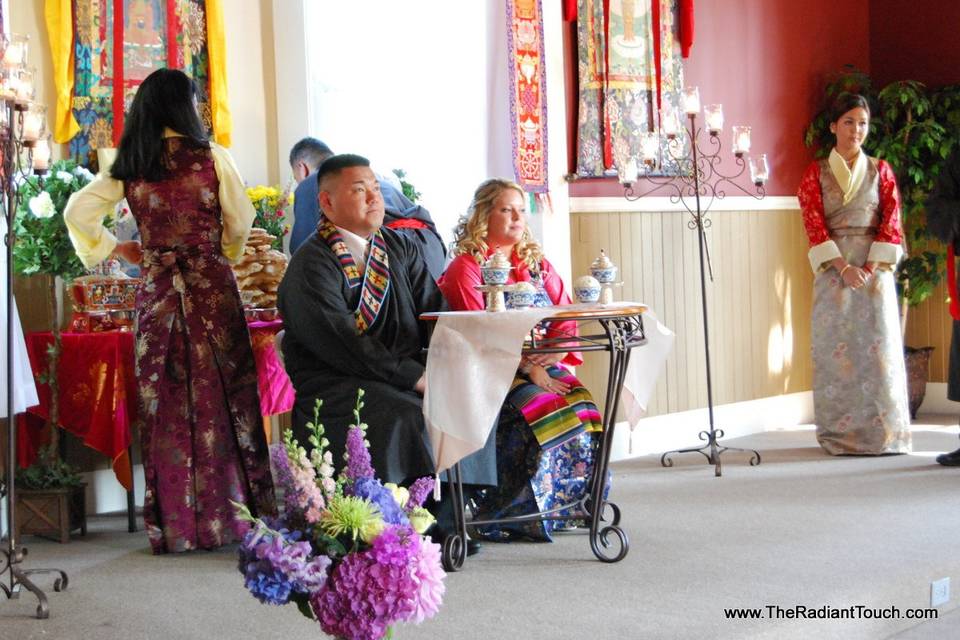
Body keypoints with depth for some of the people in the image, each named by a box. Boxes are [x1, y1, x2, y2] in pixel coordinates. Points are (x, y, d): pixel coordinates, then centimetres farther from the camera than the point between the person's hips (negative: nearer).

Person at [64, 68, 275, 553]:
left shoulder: (128, 166, 5)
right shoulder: (210, 157, -2)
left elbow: (77, 212, 0)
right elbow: (241, 220, 1)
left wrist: (116, 249, 10)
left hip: (156, 291, 2)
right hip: (212, 288, -2)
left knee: (165, 403, 6)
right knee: (222, 396, 4)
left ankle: (175, 525, 10)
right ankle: (230, 514, 8)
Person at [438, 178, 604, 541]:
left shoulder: (537, 263, 20)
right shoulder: (465, 267, 0)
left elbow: (567, 318, 13)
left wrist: (554, 353, -9)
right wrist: (529, 369, -19)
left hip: (545, 367, 6)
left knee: (584, 410, -22)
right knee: (541, 414, -31)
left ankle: (569, 505, -12)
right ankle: (510, 516, -20)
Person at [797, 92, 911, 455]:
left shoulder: (880, 170, 10)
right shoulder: (816, 173, 6)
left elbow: (891, 222, 2)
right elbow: (814, 225, -3)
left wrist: (872, 268, -10)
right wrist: (844, 268, -14)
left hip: (875, 269, 1)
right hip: (833, 271, -1)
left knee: (878, 348, -2)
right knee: (836, 349, -2)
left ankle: (883, 433, 3)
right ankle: (839, 434, 3)